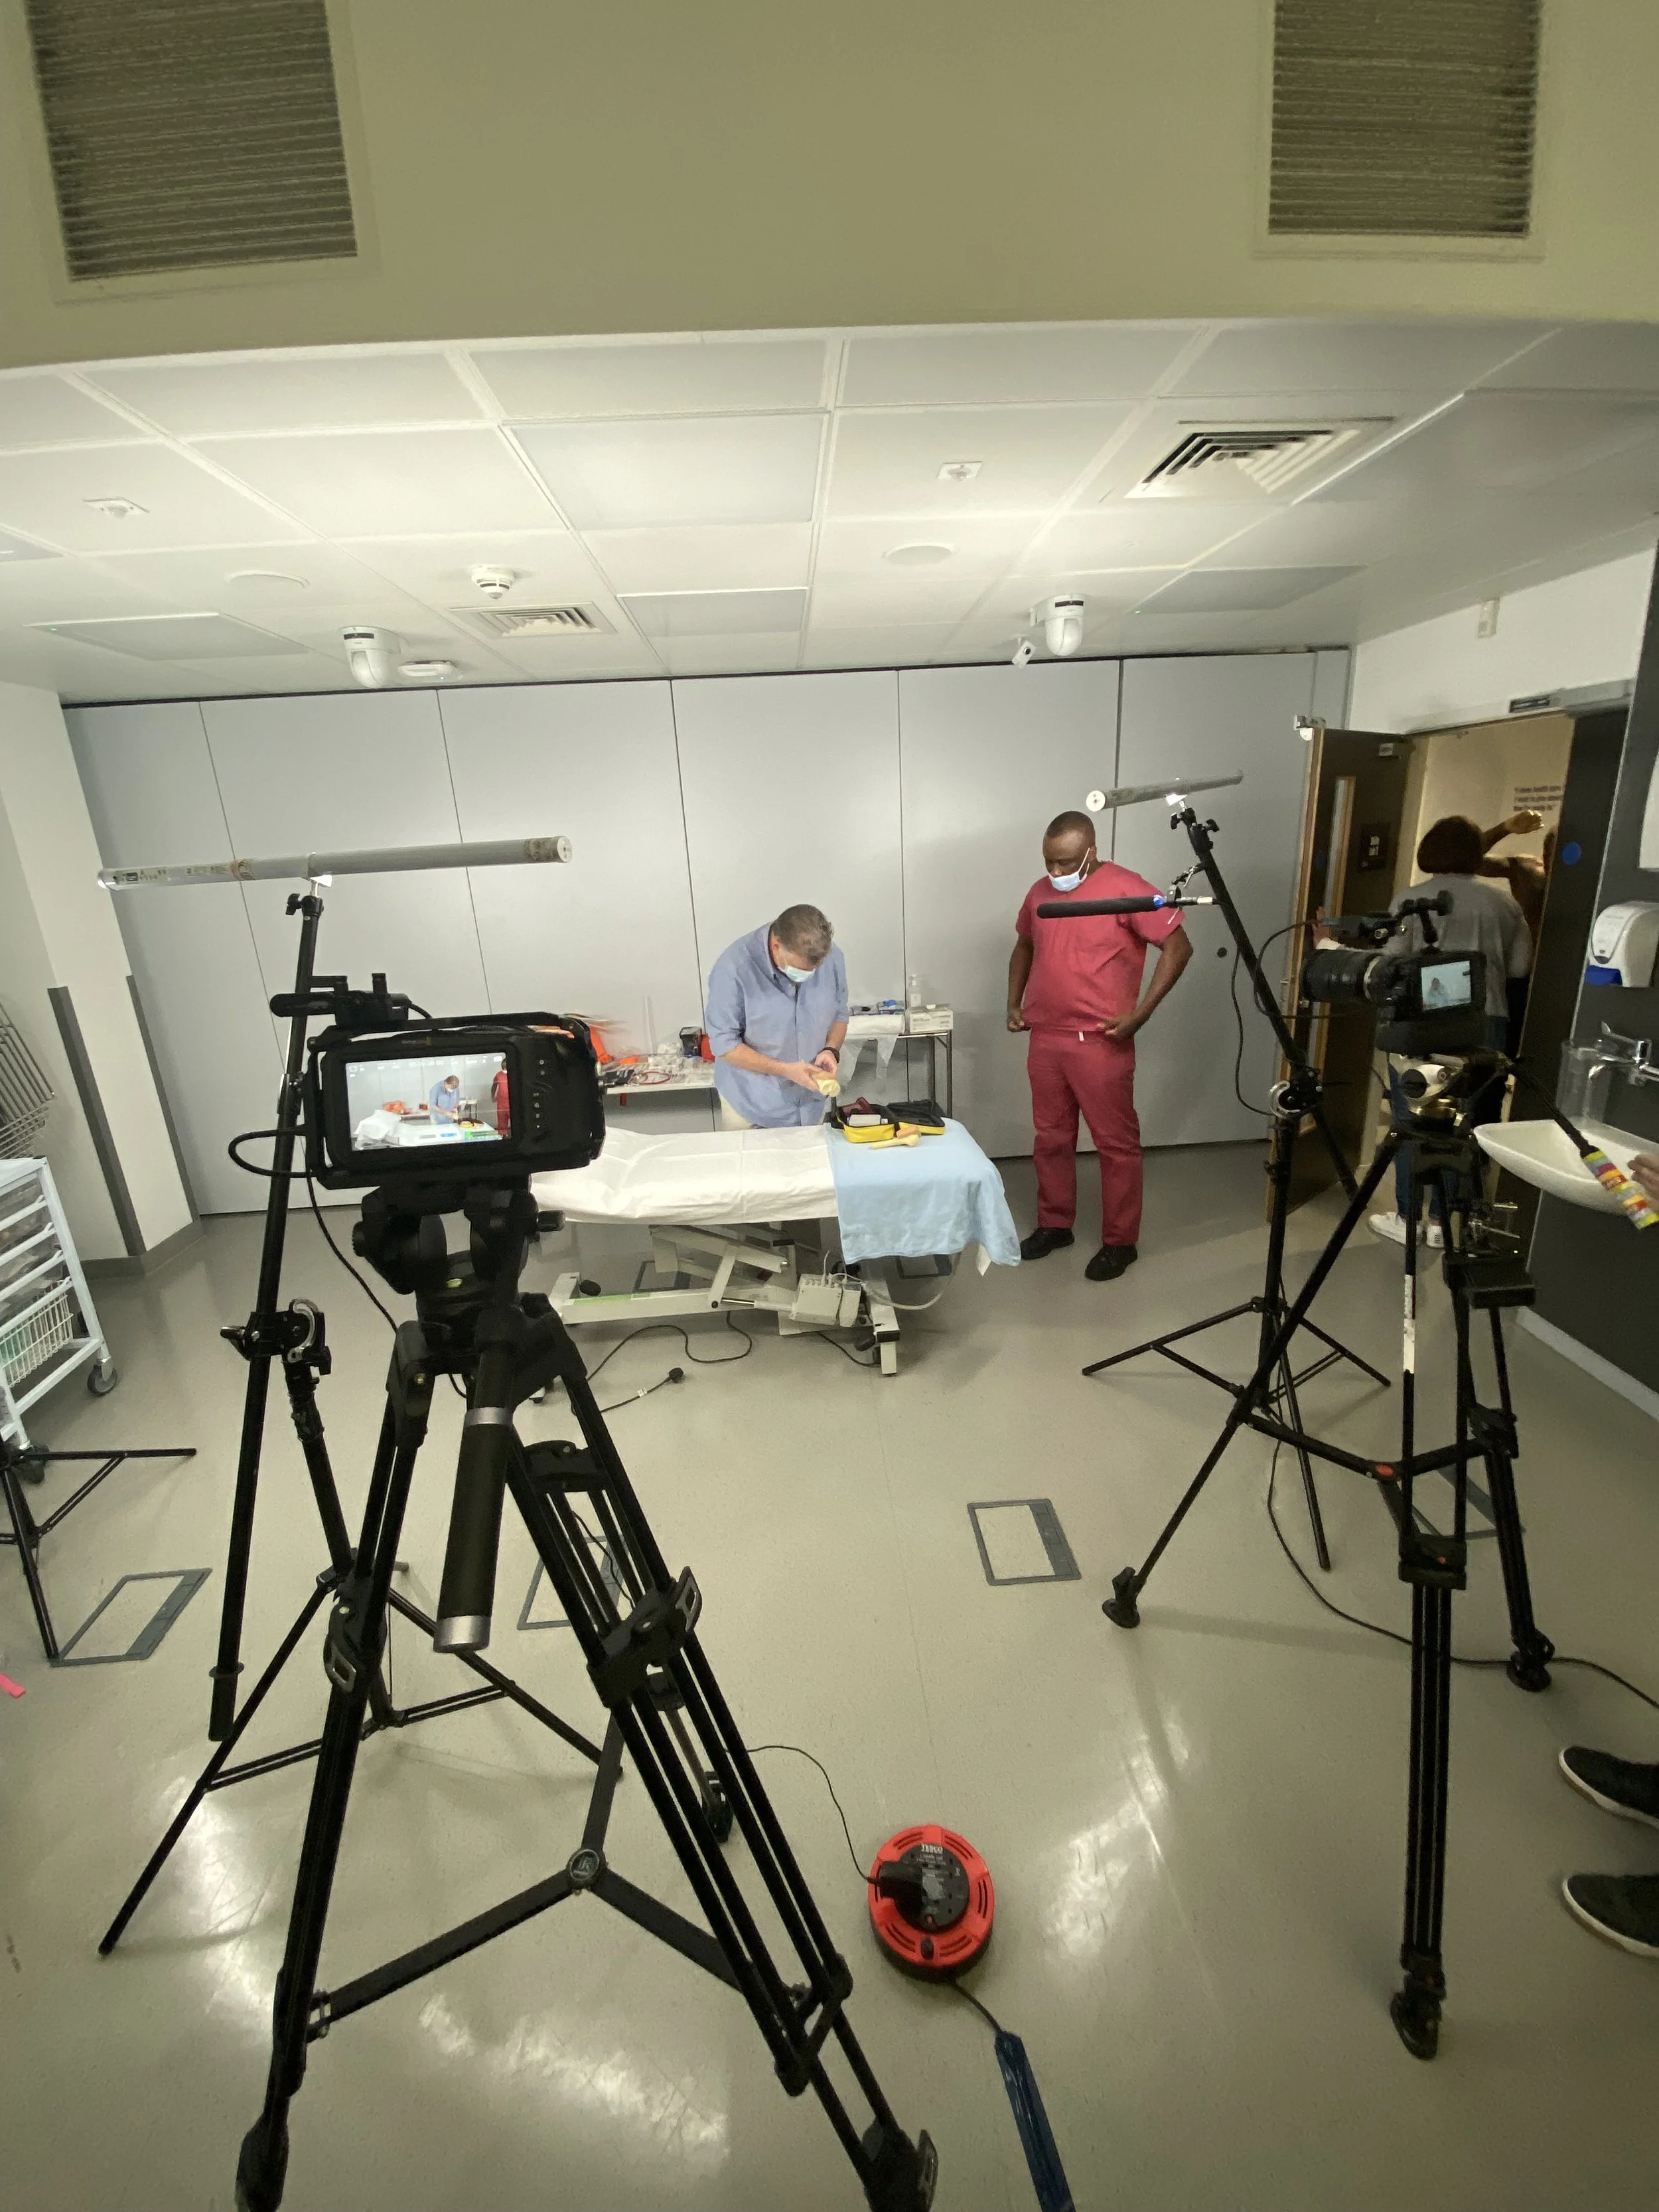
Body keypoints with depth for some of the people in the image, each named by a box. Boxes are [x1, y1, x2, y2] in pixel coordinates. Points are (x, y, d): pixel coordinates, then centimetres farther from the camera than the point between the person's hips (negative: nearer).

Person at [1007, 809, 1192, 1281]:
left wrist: (1140, 1013, -14)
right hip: (1045, 1039, 6)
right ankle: (1054, 1225, 30)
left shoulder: (1127, 889, -10)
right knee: (1051, 1139, 14)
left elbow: (1178, 947, -9)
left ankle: (1120, 1241, 16)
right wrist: (1014, 1002, 14)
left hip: (1101, 1043, -6)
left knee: (1116, 1143, 3)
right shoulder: (1040, 892, 9)